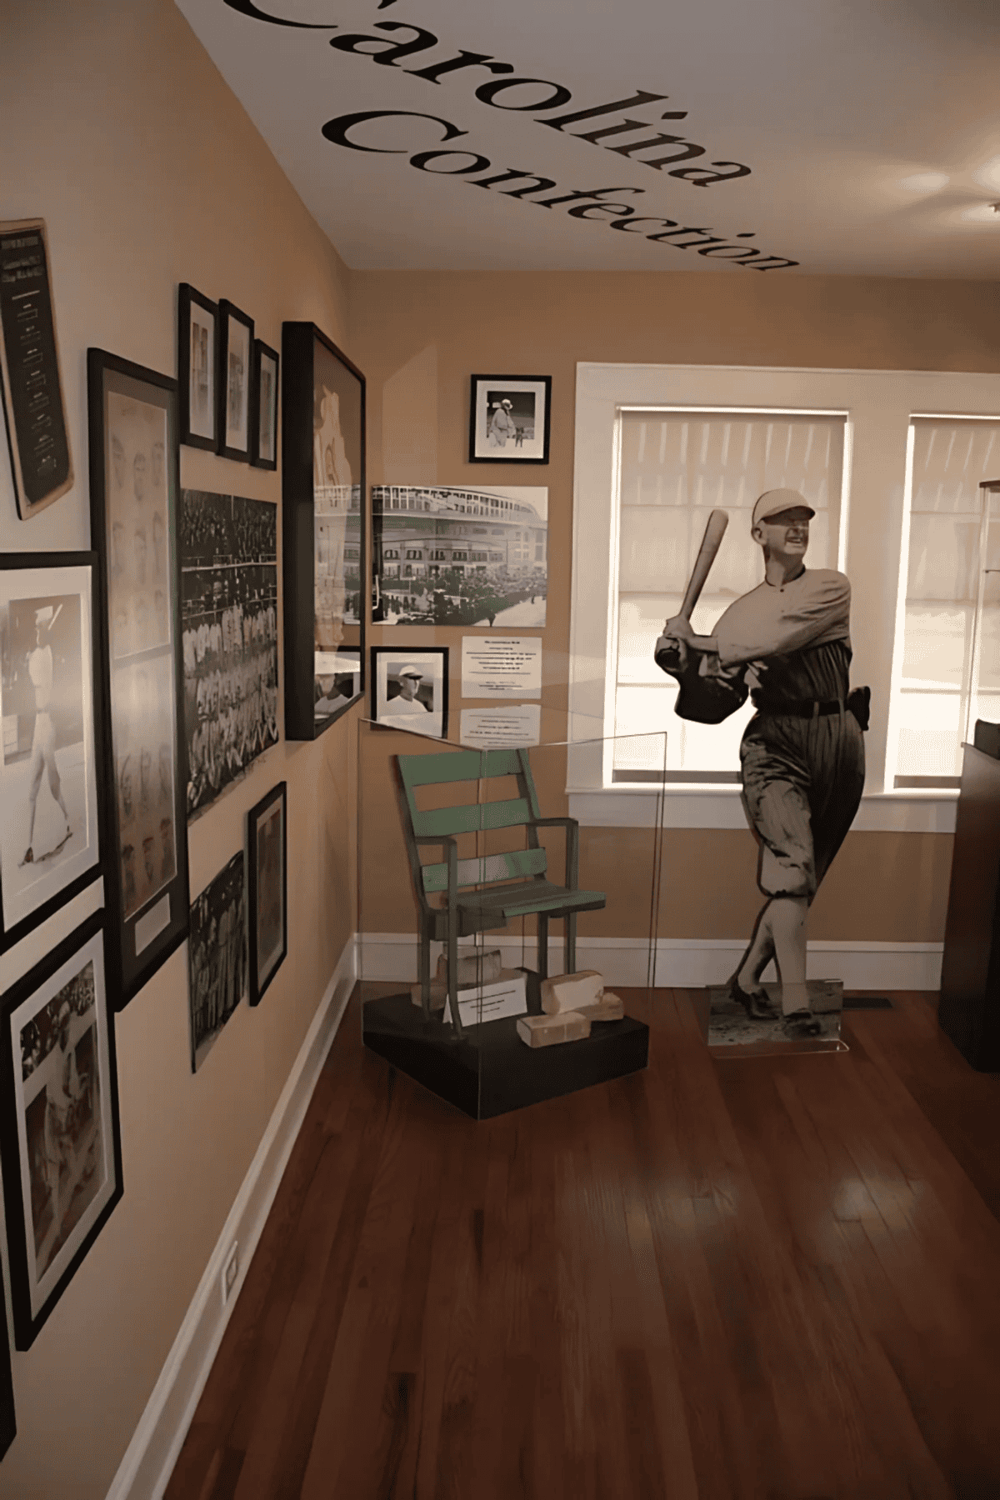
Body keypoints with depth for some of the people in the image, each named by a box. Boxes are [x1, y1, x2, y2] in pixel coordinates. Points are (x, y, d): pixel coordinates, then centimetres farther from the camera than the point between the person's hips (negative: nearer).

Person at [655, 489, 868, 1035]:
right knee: (792, 864, -15)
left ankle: (748, 976, 20)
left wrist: (696, 643, -9)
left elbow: (776, 637, -12)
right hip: (775, 742, 0)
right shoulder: (741, 611, 15)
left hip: (839, 742, 1)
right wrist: (691, 657, -12)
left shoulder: (831, 587, 7)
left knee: (800, 876, 4)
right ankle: (795, 1006, -15)